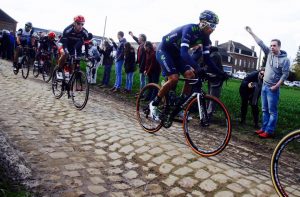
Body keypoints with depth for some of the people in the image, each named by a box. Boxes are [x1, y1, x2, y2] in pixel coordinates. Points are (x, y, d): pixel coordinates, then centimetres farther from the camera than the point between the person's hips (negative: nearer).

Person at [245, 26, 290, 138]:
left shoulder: (284, 59, -10)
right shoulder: (270, 53, 5)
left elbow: (285, 74, -12)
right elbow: (261, 43, 7)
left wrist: (276, 86, -17)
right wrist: (251, 33, 7)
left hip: (272, 88, -7)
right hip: (264, 86, 7)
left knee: (272, 111, -2)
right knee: (265, 110, 13)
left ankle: (269, 131, 2)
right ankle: (264, 128, 21)